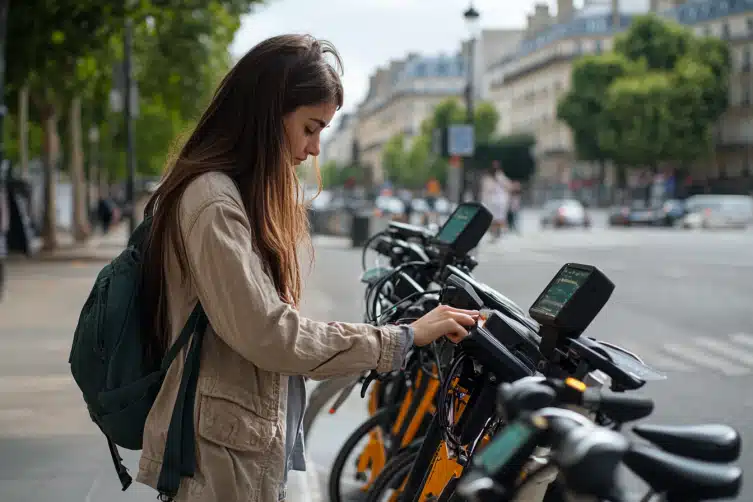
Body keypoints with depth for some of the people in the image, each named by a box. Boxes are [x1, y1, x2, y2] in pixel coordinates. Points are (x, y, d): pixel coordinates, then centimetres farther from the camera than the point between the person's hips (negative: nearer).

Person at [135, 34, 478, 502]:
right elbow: (267, 333, -23)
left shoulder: (247, 194, 12)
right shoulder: (213, 201, -19)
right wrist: (404, 338, -19)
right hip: (224, 456, -9)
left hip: (255, 447, 9)